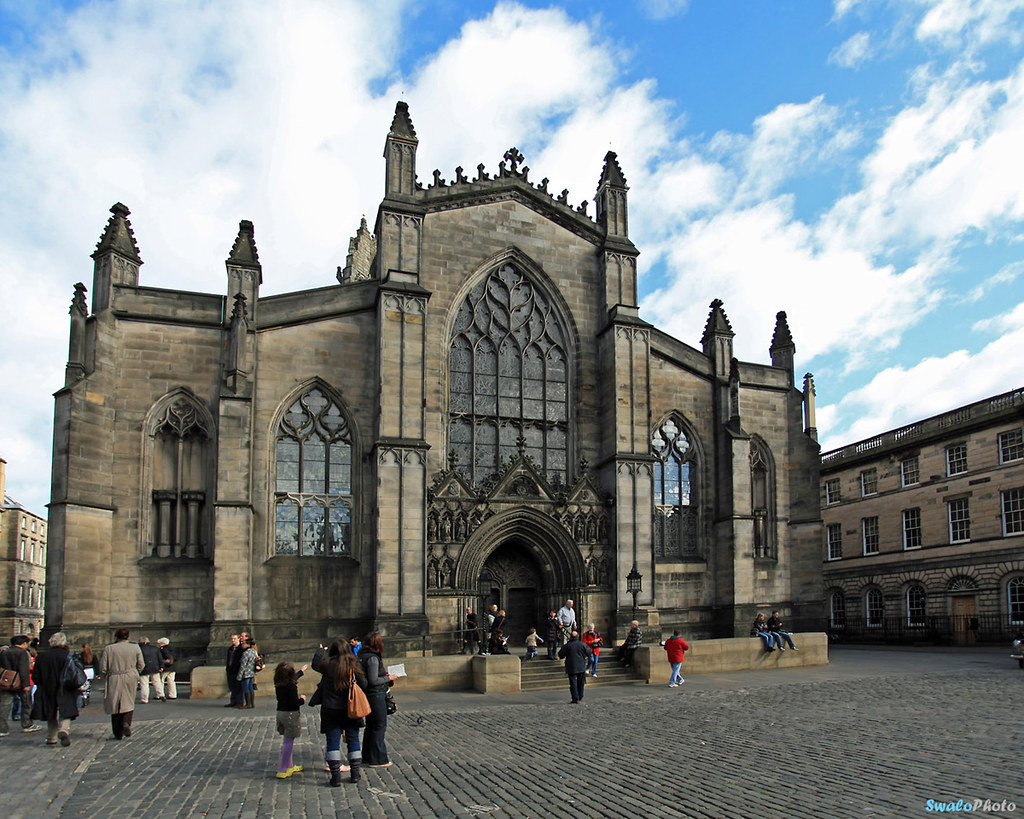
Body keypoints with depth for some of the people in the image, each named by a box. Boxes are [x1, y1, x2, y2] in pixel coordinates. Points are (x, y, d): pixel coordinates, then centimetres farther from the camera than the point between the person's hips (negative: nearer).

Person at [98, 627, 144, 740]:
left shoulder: (109, 649, -4)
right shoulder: (135, 647, -1)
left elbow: (102, 669, -3)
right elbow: (141, 665, 3)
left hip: (114, 680, -1)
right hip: (130, 678, 1)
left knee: (115, 705, 9)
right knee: (129, 702, 13)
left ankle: (118, 733, 10)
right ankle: (126, 722, -12)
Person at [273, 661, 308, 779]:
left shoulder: (278, 684, 7)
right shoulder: (291, 685, -19)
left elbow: (292, 679, 28)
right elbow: (294, 703, -23)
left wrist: (301, 671, 44)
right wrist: (302, 699, -2)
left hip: (280, 713, 9)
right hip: (290, 714, -9)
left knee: (288, 741, 19)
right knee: (289, 742, -4)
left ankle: (290, 766, 30)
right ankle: (282, 770, -5)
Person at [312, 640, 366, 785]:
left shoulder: (328, 665, -7)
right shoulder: (354, 665, -6)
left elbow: (315, 664, 14)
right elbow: (364, 685, -6)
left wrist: (320, 650, 31)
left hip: (331, 709, -1)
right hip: (351, 710, 1)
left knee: (333, 742, 5)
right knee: (353, 740, 12)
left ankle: (335, 776, 2)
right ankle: (355, 774, 16)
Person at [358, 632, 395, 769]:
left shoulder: (362, 656, 7)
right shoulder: (373, 658, -20)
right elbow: (373, 680, -23)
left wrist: (384, 675, 12)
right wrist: (388, 678, -11)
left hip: (368, 695, 9)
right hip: (376, 695, -9)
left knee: (370, 726, 18)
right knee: (380, 726, 1)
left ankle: (367, 757, 27)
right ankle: (377, 759, 5)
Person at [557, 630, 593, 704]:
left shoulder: (566, 646, -11)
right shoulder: (582, 644, -6)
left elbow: (560, 655, -5)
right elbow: (589, 653, 6)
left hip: (571, 668, -2)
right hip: (581, 667, 2)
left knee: (573, 683, 2)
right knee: (580, 683, 16)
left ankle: (575, 699, -4)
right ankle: (580, 698, 24)